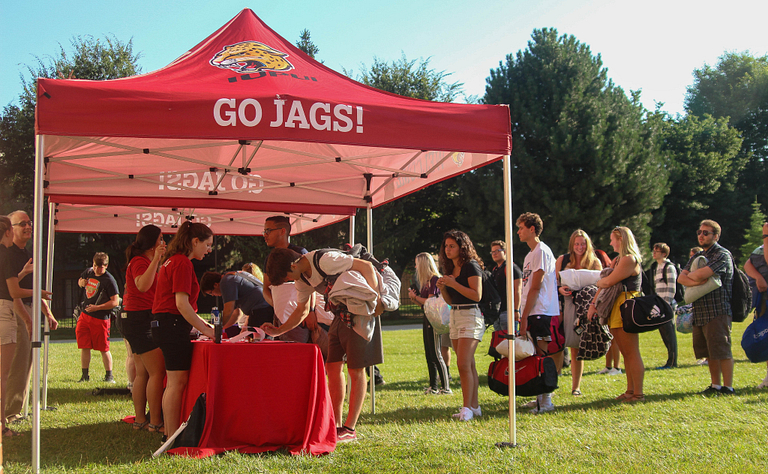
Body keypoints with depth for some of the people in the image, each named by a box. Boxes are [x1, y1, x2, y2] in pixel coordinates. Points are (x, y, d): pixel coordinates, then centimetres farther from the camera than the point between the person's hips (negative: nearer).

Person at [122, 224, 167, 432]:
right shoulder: (140, 262, -12)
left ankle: (140, 419, 15)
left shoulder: (146, 261, 21)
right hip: (141, 320, -11)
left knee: (142, 373, 11)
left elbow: (153, 288, 25)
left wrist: (159, 261, 21)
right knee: (157, 372, -11)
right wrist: (156, 259, -30)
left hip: (136, 321, 11)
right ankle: (155, 423, -9)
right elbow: (142, 285, -30)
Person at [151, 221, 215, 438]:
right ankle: (173, 437, -5)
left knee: (174, 382, 13)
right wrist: (205, 329, -13)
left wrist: (204, 324, 20)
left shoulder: (173, 261, 20)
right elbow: (182, 304, -19)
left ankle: (169, 431, 17)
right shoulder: (183, 263, -12)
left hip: (163, 325, 11)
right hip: (173, 325, -11)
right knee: (177, 381, -8)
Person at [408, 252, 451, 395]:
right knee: (429, 355, 10)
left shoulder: (434, 279, -12)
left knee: (436, 354, -8)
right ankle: (433, 387, 15)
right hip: (427, 319, 10)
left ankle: (446, 387, -5)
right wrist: (414, 297, 4)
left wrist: (415, 296, -5)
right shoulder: (426, 281, 16)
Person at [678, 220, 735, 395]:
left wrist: (690, 275, 1)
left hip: (717, 311, -8)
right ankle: (715, 385, 20)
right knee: (709, 353, 12)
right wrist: (696, 281, -13)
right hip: (699, 313, 8)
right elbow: (681, 278, 7)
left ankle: (728, 387, 0)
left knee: (721, 350, -6)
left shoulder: (722, 255, -7)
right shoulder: (697, 257, 20)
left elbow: (701, 274, -20)